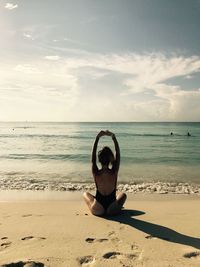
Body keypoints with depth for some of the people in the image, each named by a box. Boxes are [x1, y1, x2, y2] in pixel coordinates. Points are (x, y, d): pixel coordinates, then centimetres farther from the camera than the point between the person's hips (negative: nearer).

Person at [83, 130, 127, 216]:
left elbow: (93, 155, -6)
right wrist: (113, 137, -5)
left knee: (85, 194, 28)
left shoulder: (96, 173, -14)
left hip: (98, 210, 0)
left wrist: (97, 138, -7)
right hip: (113, 210, 1)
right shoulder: (114, 172, -14)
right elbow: (118, 154, -5)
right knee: (123, 195, 31)